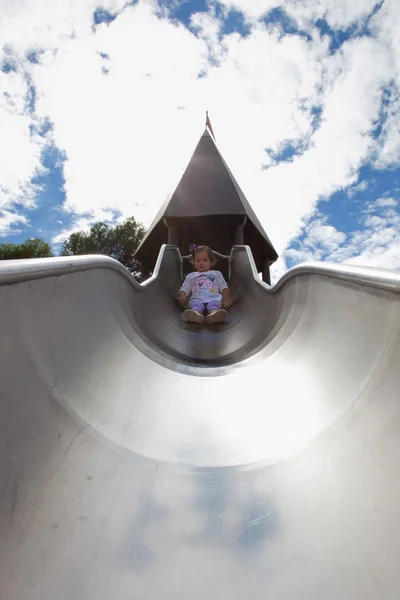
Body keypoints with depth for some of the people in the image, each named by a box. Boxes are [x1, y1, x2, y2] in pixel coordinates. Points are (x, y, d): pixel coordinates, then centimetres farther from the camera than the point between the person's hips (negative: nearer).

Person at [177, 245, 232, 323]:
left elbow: (224, 288, 20)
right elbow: (184, 288, 23)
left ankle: (214, 312, -69)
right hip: (197, 299, 0)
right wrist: (183, 296, -2)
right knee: (196, 305, -37)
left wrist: (226, 300, 2)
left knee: (213, 304, -38)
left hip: (214, 298, 0)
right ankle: (196, 313, -69)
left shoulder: (217, 274, 30)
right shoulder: (191, 276, 32)